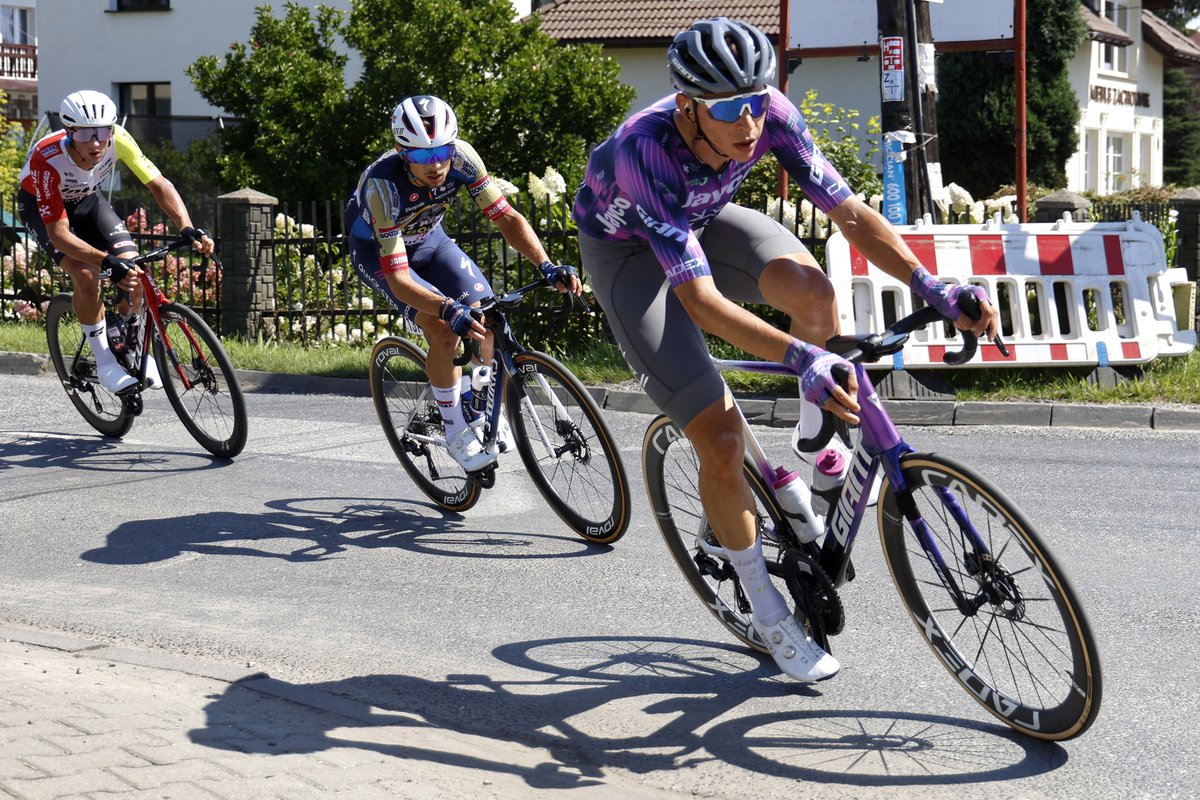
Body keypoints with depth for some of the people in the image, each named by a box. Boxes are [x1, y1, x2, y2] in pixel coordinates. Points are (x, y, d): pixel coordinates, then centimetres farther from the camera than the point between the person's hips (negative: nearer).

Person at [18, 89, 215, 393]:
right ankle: (104, 362, -8)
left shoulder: (118, 139, -31)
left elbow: (159, 185, -28)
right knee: (86, 275, -27)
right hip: (42, 205, -4)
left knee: (132, 269, -15)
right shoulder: (47, 160, -40)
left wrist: (188, 229, -44)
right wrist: (108, 262, -54)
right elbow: (59, 233, -41)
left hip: (87, 200, 4)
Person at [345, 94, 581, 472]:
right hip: (377, 250, -4)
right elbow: (398, 278, -41)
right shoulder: (383, 183, -39)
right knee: (443, 328, -26)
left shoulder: (461, 156, -28)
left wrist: (547, 265, -40)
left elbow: (506, 217, -24)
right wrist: (448, 309, -57)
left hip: (428, 239, 4)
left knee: (486, 320, -14)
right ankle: (456, 430, -7)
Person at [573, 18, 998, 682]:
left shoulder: (771, 116, -26)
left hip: (703, 219, 4)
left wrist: (935, 290, -34)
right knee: (720, 440, -14)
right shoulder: (645, 152, -40)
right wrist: (800, 358, -55)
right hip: (626, 248, -4)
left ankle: (816, 442, -2)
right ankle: (766, 608, 8)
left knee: (812, 291, -30)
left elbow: (850, 213, -22)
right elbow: (701, 301, -43)